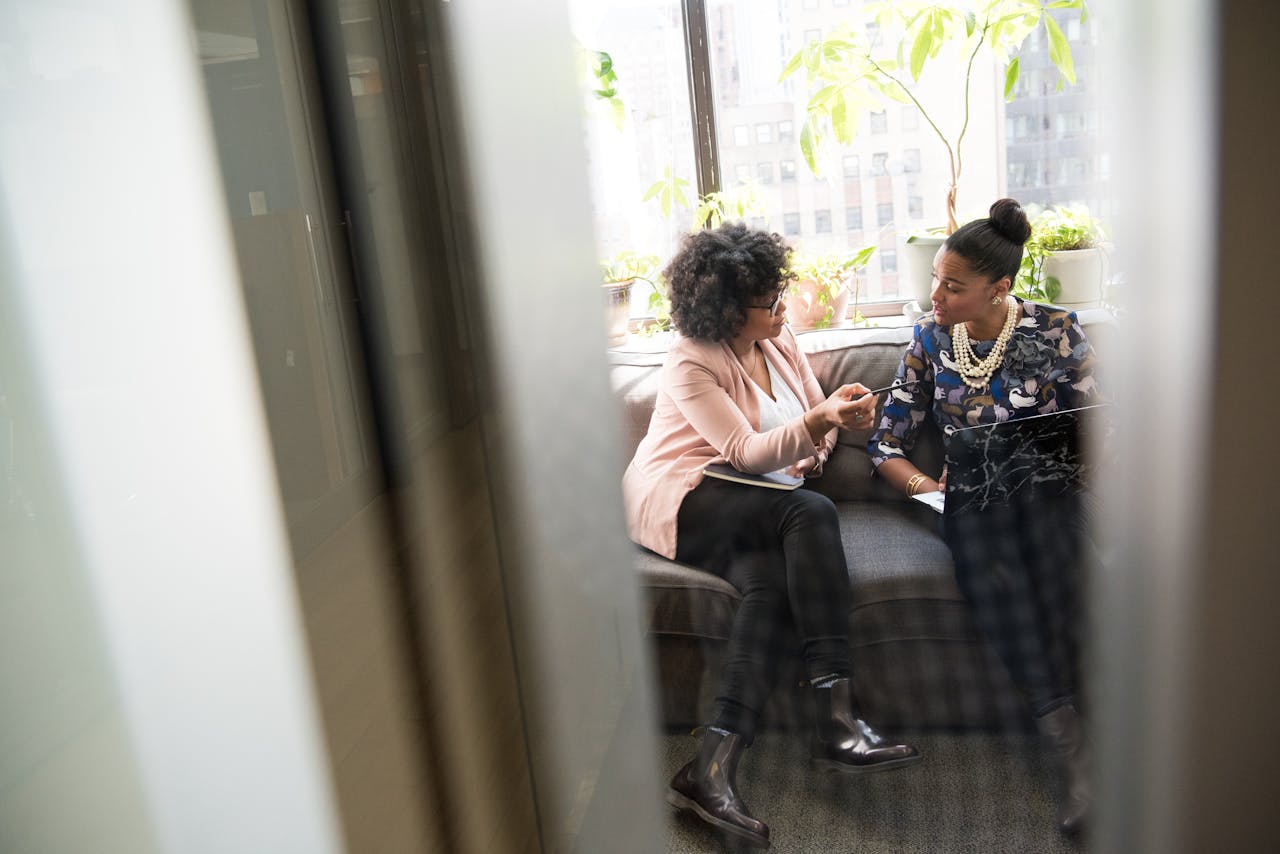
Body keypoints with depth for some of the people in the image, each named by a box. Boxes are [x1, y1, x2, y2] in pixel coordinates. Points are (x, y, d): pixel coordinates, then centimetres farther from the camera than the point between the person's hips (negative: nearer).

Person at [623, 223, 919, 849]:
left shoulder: (778, 341, 12)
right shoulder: (691, 362, -10)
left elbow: (817, 415, 20)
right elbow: (748, 453, -17)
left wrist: (830, 429, -5)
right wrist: (820, 419, -32)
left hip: (749, 510, 6)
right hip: (677, 500, -6)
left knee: (769, 583, -29)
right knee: (812, 513, -31)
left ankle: (711, 768, -35)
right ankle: (836, 719, -33)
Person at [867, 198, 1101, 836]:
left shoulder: (1055, 332, 1)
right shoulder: (930, 338, 6)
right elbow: (887, 442, 7)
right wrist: (923, 484, -13)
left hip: (1047, 492, -1)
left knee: (1041, 527, -39)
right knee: (978, 538, -36)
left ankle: (1049, 708, -32)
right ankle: (1063, 727, -35)